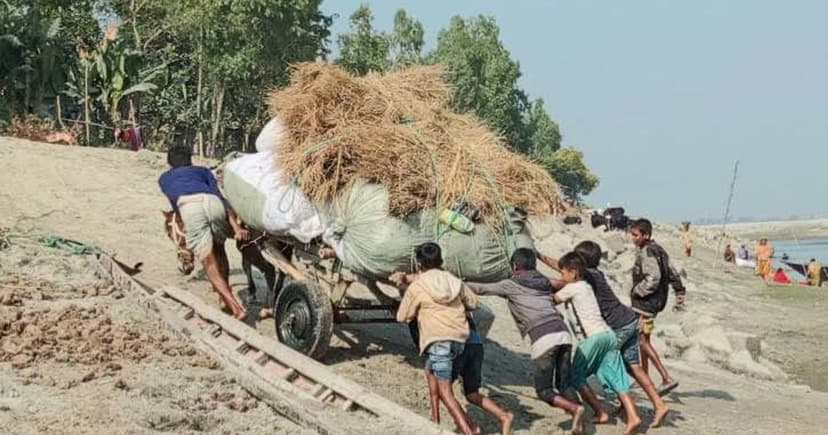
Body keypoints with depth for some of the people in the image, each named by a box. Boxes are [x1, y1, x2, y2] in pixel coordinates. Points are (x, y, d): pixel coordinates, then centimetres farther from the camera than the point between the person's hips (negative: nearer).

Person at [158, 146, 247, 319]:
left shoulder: (164, 178, 40)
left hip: (189, 207, -2)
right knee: (218, 249, 28)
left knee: (209, 262, 3)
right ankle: (225, 298, 25)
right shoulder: (202, 170, 35)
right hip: (213, 203, 2)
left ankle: (235, 306, -11)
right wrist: (236, 226, 9)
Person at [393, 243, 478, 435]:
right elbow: (473, 302, 25)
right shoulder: (454, 282, 13)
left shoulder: (416, 287, -1)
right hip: (460, 338, 7)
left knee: (445, 392, -7)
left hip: (439, 340, -7)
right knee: (430, 370, 28)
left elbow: (402, 317, 7)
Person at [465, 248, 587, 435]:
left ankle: (575, 408, -17)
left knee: (544, 391, 4)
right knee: (563, 386, 13)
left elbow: (481, 289, 21)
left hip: (543, 338, -5)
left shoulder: (511, 285, 14)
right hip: (563, 333, 5)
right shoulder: (544, 283, 26)